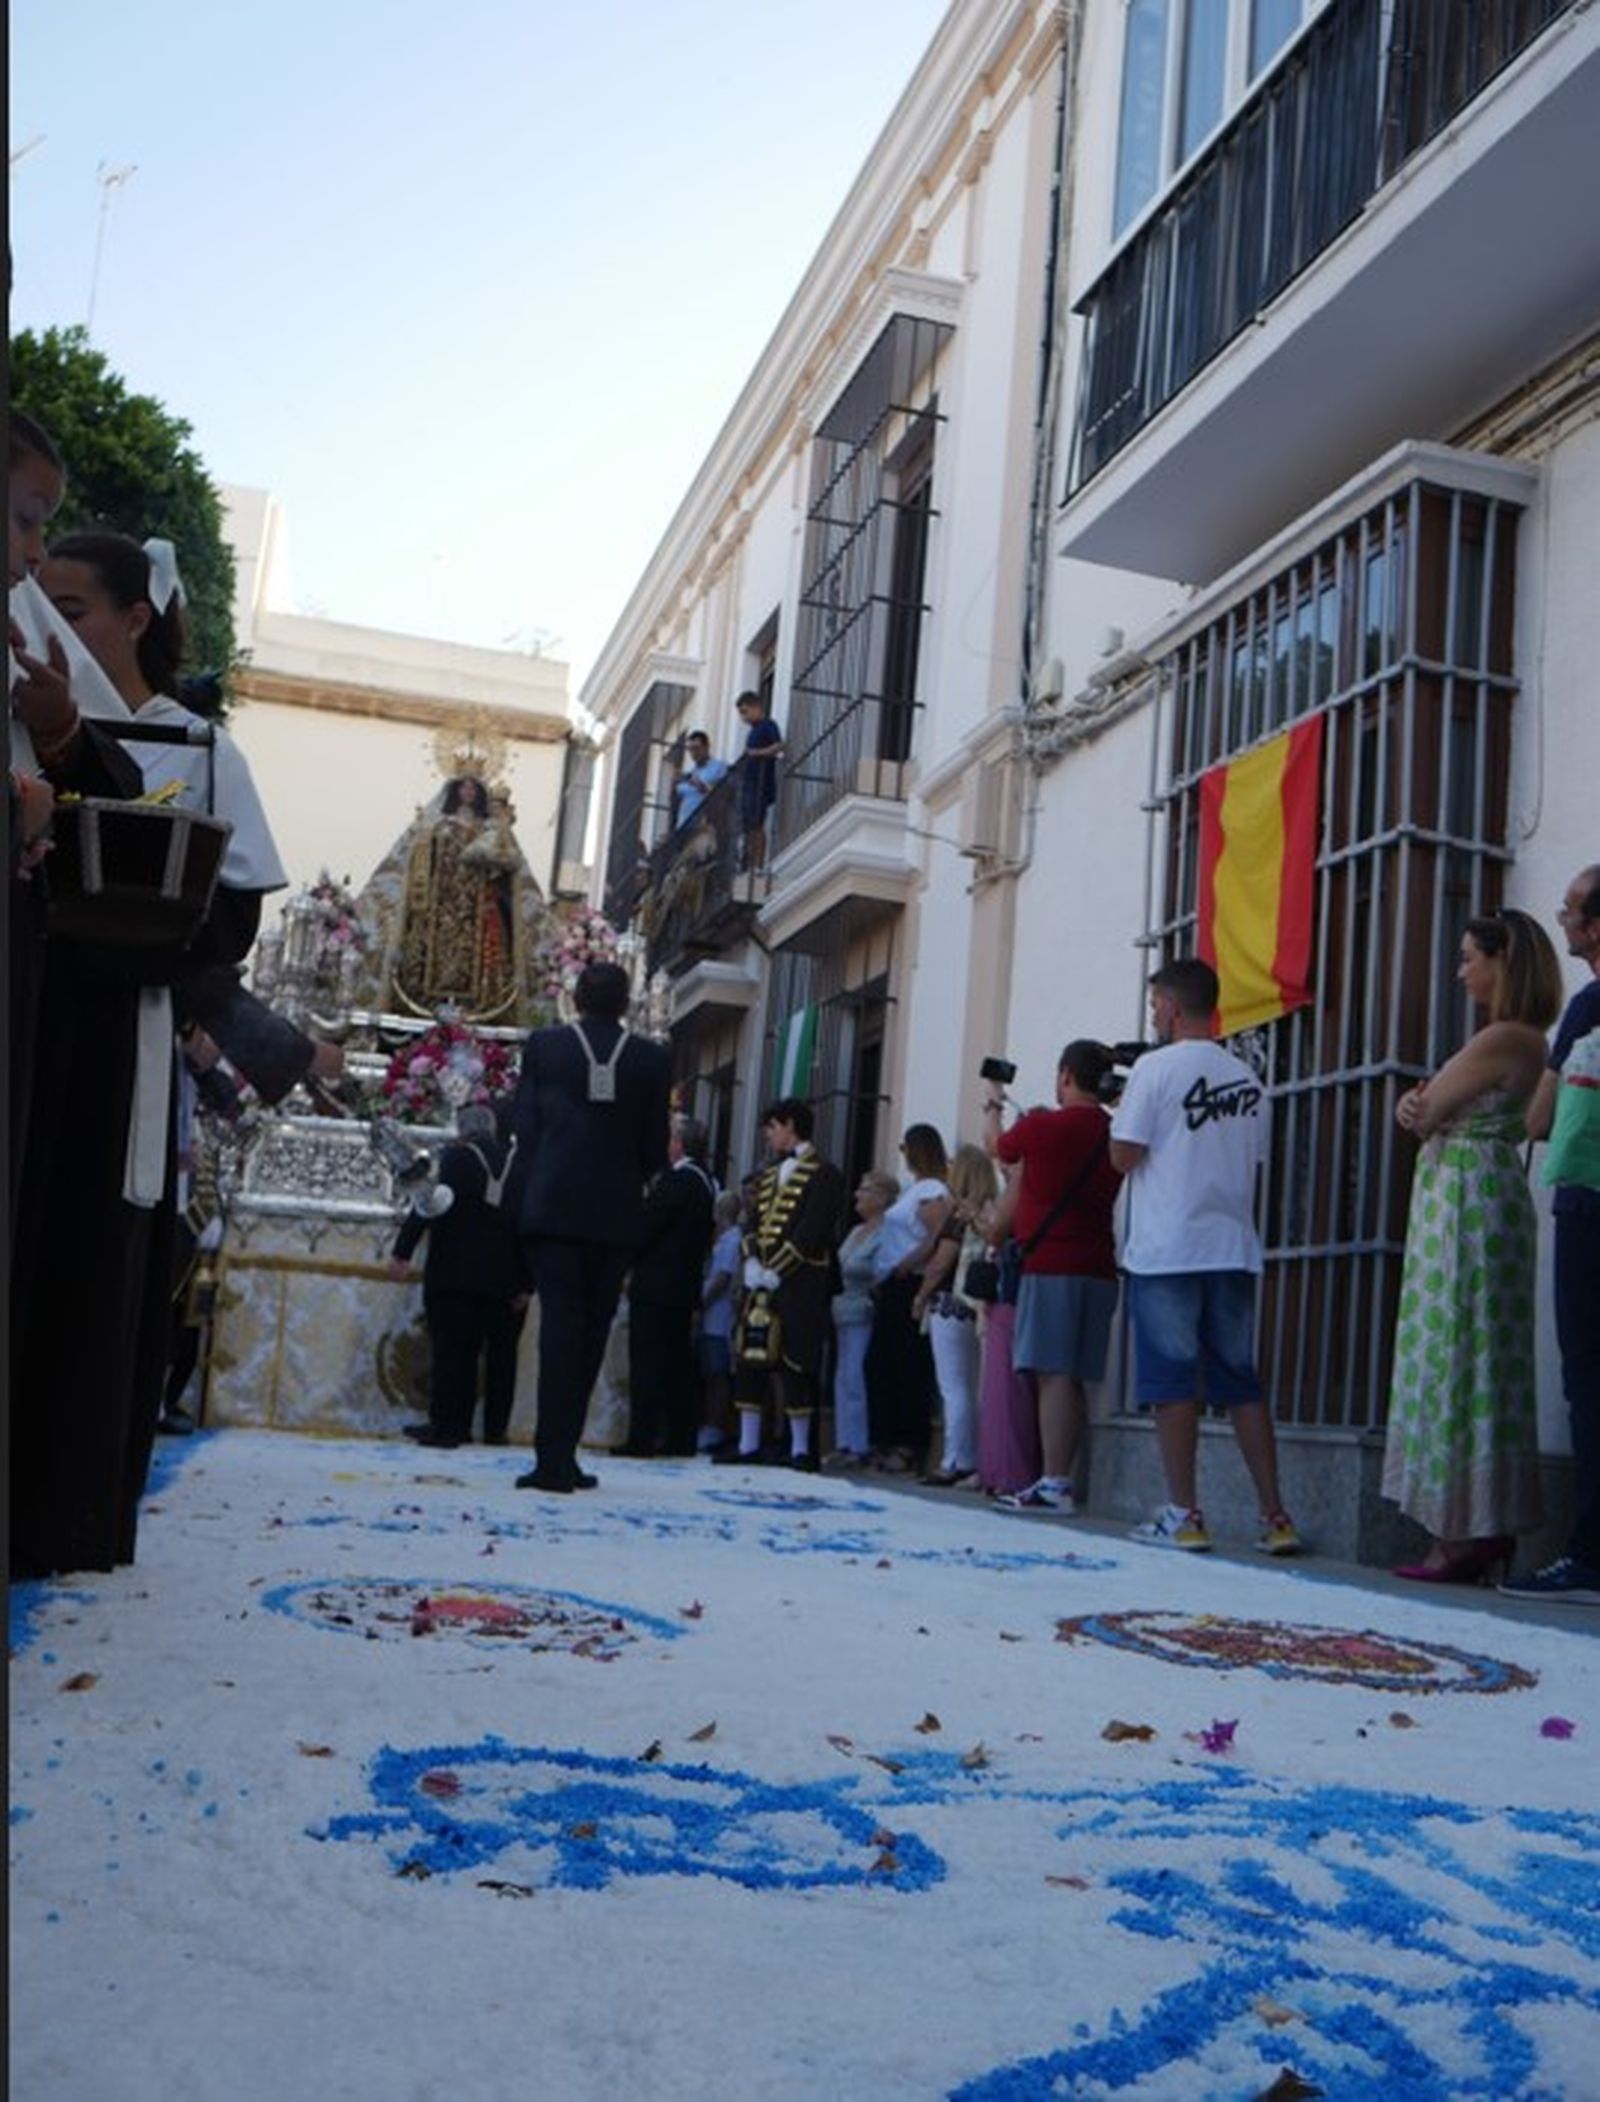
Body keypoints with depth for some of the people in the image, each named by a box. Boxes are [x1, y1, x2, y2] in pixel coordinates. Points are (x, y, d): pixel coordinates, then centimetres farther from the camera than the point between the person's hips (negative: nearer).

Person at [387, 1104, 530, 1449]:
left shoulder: (455, 1156, -2)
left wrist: (402, 1252, -8)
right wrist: (525, 1282, 2)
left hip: (455, 1274, -2)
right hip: (505, 1275, 3)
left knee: (452, 1349, 2)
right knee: (501, 1351, 11)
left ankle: (448, 1426, 0)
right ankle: (496, 1428, 13)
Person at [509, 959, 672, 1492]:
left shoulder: (544, 1045, 1)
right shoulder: (652, 1059, 2)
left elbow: (524, 1124, 2)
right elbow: (655, 1148, 4)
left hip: (553, 1206, -1)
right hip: (616, 1212, 1)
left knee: (559, 1325, -1)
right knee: (591, 1332, 10)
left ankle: (554, 1458, -8)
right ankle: (561, 1456, 13)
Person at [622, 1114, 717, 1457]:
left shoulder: (675, 1180, -15)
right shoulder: (706, 1181, 13)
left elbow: (648, 1225, -15)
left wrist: (629, 1265, -2)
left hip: (655, 1285, -9)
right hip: (686, 1286, 9)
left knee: (646, 1362, -6)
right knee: (678, 1361, 11)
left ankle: (642, 1438, -7)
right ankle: (680, 1438, 13)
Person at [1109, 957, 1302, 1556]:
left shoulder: (1156, 1068, -6)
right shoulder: (1248, 1079, 12)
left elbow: (1123, 1156, -8)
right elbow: (1252, 1164, 17)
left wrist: (1123, 1108, 9)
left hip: (1166, 1251, -5)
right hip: (1233, 1248, 5)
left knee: (1172, 1381, 0)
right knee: (1240, 1381, 8)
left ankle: (1183, 1516, 1)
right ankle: (1274, 1517, 7)